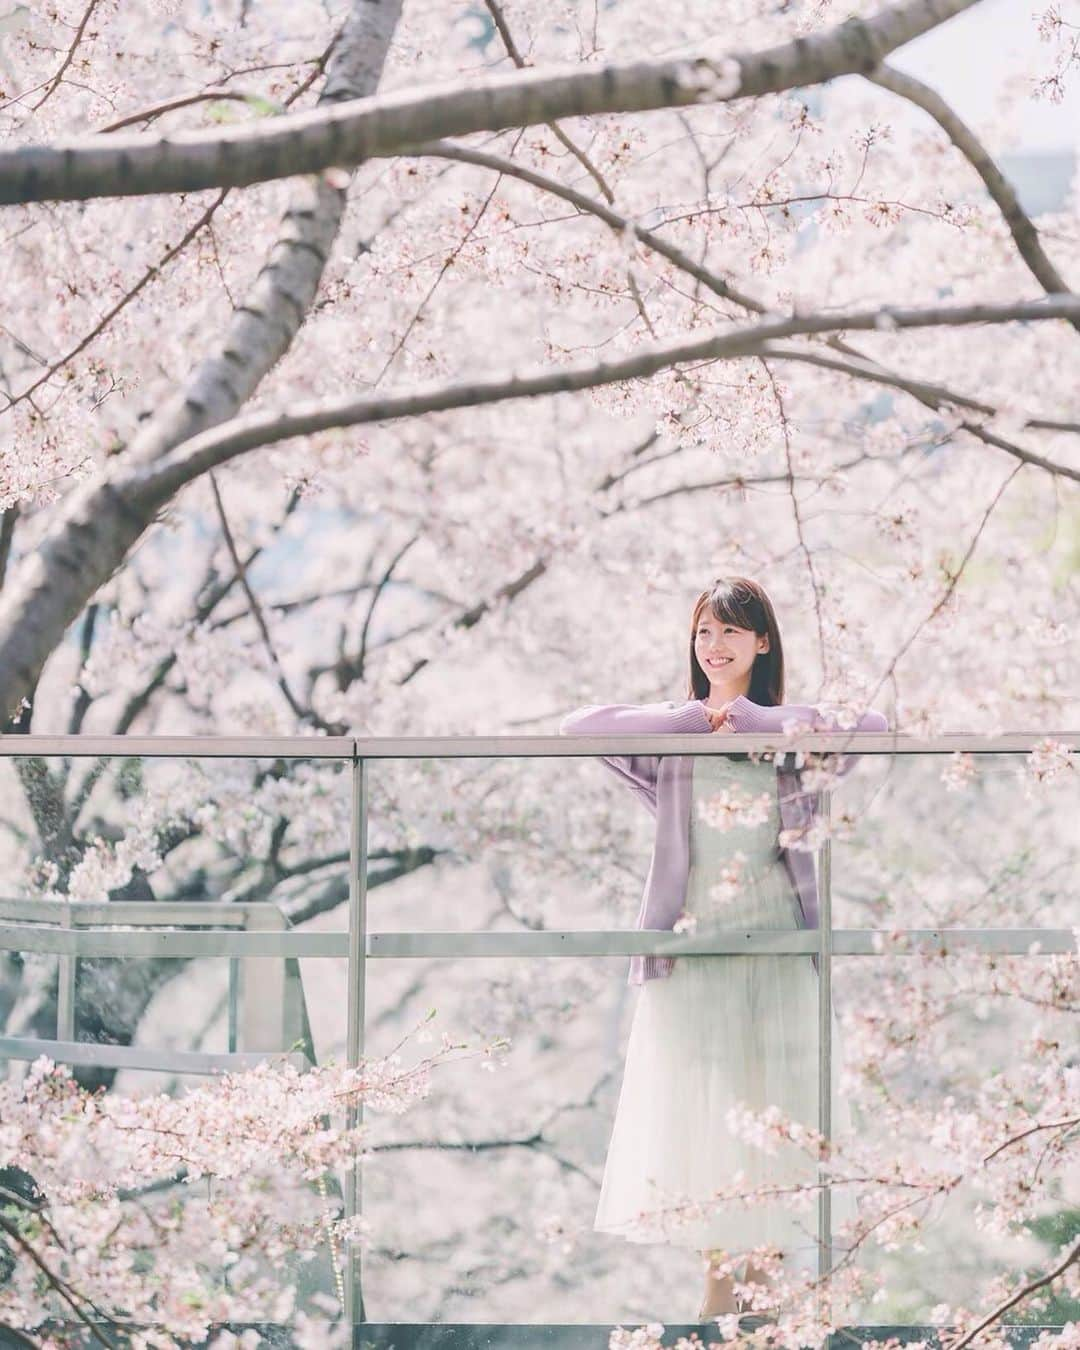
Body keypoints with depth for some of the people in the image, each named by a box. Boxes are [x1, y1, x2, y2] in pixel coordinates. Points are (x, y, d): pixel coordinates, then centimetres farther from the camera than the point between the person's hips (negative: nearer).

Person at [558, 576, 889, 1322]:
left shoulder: (792, 728, 6)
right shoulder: (674, 734, 6)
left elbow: (872, 727, -13)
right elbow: (578, 726, -9)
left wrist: (753, 719, -11)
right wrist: (693, 718, -9)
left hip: (776, 940, 0)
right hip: (692, 944, 0)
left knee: (773, 1100, 2)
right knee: (696, 1105, 0)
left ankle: (760, 1268, 8)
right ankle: (720, 1274, 7)